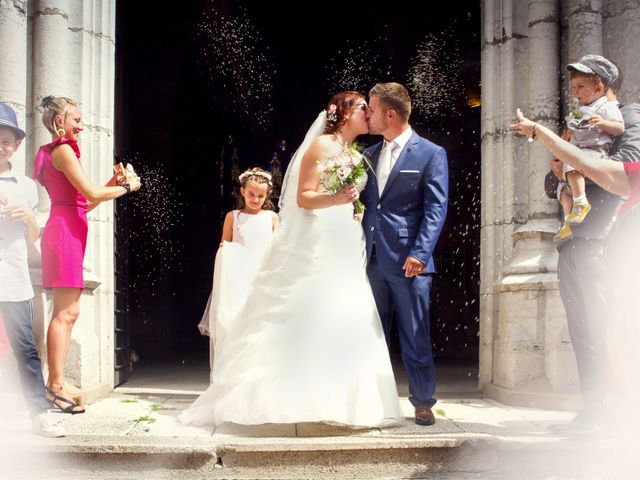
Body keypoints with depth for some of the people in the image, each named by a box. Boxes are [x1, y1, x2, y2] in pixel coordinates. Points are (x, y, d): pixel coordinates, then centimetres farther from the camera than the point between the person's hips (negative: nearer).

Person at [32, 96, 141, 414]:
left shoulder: (56, 151, 23)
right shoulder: (63, 150, -8)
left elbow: (82, 204, 22)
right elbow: (90, 194, -15)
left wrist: (113, 184, 17)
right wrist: (127, 187, -1)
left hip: (68, 231, 10)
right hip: (64, 230, -10)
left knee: (67, 312, 7)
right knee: (66, 311, -11)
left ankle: (55, 385, 8)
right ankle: (56, 385, -9)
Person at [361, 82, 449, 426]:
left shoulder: (430, 154, -2)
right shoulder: (369, 155, 16)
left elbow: (436, 208, -8)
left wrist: (420, 253, -17)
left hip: (408, 260, -5)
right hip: (372, 260, 6)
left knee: (415, 336, 0)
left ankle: (423, 402, 11)